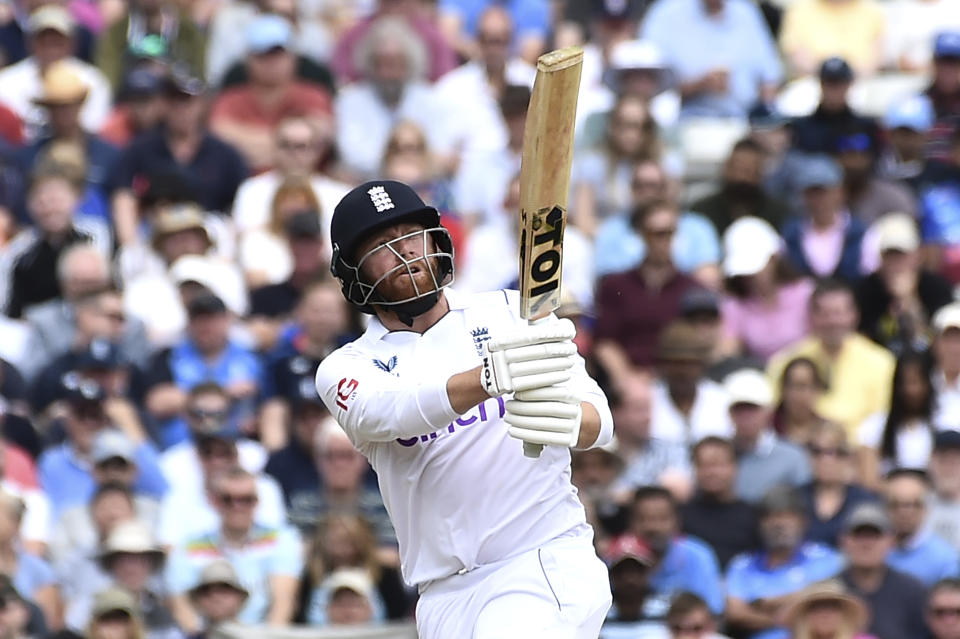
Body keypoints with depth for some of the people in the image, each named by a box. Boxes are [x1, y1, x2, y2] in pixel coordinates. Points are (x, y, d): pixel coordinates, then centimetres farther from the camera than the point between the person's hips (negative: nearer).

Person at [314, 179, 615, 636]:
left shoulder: (510, 314, 8)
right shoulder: (344, 370, 7)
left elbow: (599, 422, -3)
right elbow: (387, 411, -18)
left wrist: (569, 420, -30)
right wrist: (490, 377, -38)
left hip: (548, 562, -3)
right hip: (448, 597, 3)